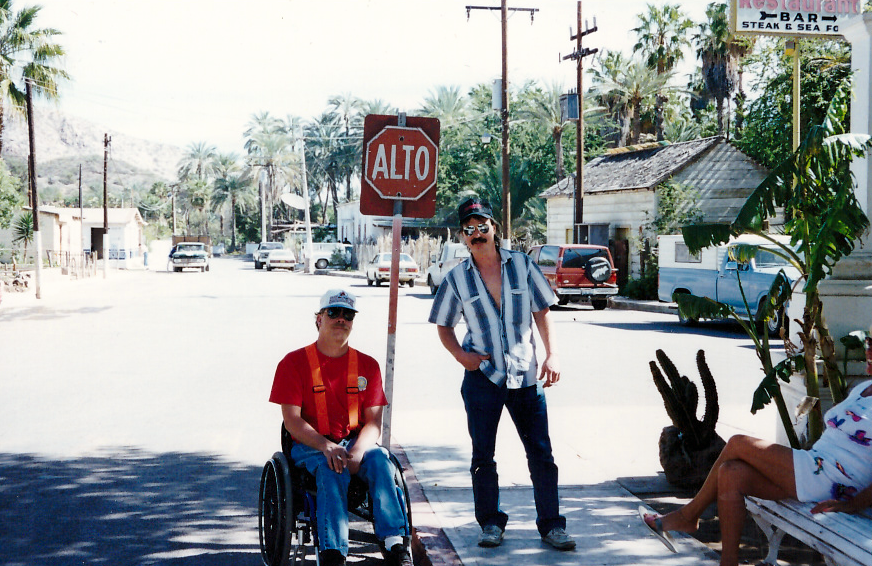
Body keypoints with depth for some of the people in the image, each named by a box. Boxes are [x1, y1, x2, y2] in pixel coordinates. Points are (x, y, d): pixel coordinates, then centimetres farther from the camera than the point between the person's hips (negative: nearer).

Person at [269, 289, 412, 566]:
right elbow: (292, 420, -7)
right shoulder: (293, 363, 2)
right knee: (331, 469, -35)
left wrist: (358, 451, -21)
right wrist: (326, 447, -25)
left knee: (379, 458, -30)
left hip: (355, 442, 3)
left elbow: (374, 422, 2)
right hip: (309, 445, -2)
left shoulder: (367, 365, 10)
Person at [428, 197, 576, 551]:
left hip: (525, 373, 0)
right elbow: (443, 326, 10)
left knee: (541, 451, 0)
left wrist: (552, 354, -1)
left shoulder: (521, 265, 3)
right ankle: (490, 523, 20)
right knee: (483, 455, 6)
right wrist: (461, 355, -8)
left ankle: (551, 525, 10)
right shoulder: (457, 278, 2)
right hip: (482, 374, 0)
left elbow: (541, 311, 8)